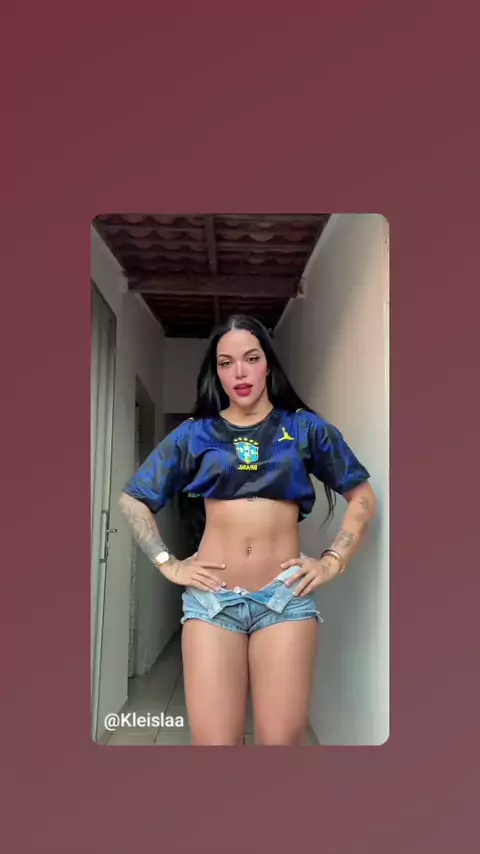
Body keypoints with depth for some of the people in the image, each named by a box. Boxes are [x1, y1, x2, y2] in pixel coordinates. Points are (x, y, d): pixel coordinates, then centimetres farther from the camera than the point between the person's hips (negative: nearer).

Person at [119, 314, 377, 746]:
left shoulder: (305, 428, 7)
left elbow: (363, 496, 10)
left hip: (287, 595, 0)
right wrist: (168, 564, 4)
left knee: (281, 738, -1)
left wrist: (333, 561, 1)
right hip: (210, 597, 1)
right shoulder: (194, 433, 8)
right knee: (213, 740, -2)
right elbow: (133, 500, 13)